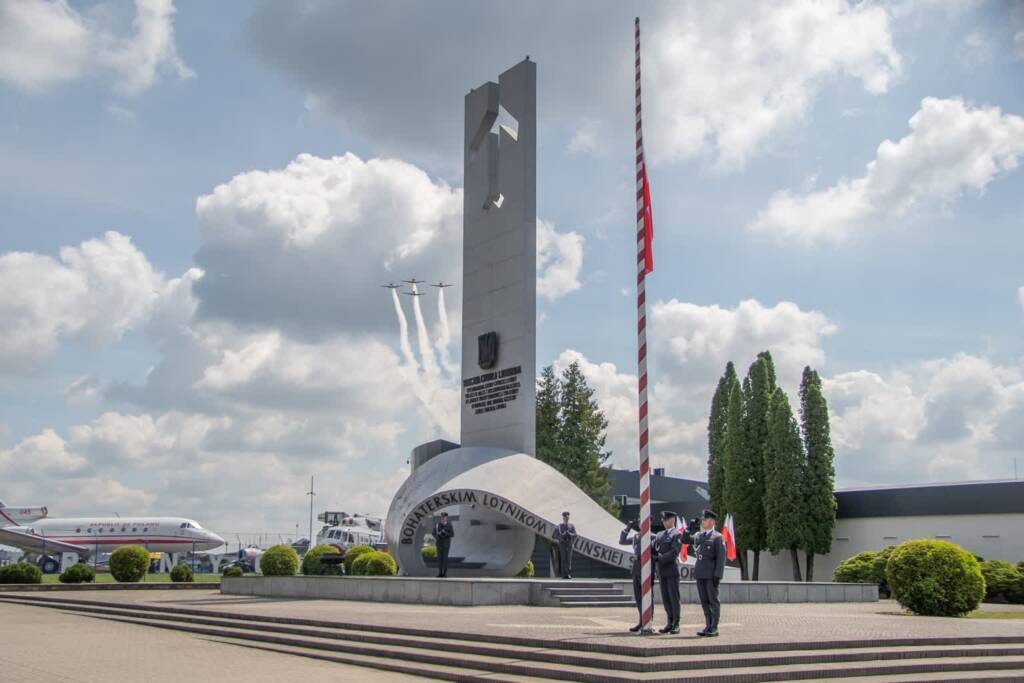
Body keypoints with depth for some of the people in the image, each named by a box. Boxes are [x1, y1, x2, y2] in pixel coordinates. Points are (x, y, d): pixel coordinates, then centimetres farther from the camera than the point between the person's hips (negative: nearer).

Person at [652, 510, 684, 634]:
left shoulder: (677, 534, -4)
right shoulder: (659, 535, 17)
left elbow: (674, 553, -14)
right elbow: (651, 549, 16)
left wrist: (659, 558, -13)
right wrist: (653, 557, -5)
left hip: (672, 570, -6)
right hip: (662, 571, 6)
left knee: (674, 597, -3)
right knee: (665, 598, 7)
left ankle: (676, 625, 1)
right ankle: (669, 624, 13)